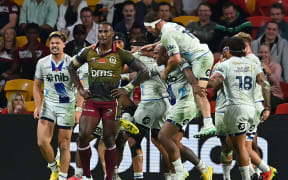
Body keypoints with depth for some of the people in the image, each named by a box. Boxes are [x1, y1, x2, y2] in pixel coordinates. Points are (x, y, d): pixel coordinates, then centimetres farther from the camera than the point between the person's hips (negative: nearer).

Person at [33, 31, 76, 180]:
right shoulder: (42, 63, 3)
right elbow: (37, 86, 13)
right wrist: (37, 106, 1)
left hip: (66, 106, -2)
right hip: (48, 104, 2)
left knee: (64, 145, 1)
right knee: (42, 142, -11)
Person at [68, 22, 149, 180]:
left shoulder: (121, 54, -3)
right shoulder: (88, 52, 5)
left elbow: (143, 71, 0)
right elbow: (72, 67, 21)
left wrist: (127, 89, -5)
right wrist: (80, 88, 12)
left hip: (111, 102, -2)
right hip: (92, 100, 2)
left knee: (109, 140, 0)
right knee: (83, 136, -11)